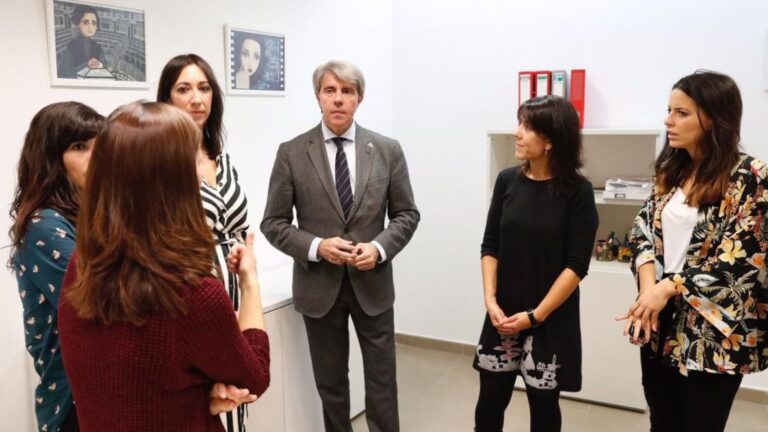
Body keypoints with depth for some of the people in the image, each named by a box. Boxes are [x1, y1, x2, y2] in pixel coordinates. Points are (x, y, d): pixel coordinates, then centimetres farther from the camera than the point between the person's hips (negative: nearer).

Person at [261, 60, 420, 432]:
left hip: (372, 283, 1)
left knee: (381, 379, 10)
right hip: (319, 285, 0)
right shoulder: (291, 153, -4)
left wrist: (379, 247, -15)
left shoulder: (387, 150, 0)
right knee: (330, 382, 15)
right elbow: (273, 222, -2)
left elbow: (407, 214, 3)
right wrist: (316, 246, -18)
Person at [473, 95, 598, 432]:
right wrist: (490, 301, -7)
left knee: (543, 404, 12)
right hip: (503, 315, 3)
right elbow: (490, 246, 3)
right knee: (489, 400, 8)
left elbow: (576, 265, -10)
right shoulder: (507, 180, 0)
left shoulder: (577, 191, -10)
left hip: (551, 320, -2)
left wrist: (536, 315, -12)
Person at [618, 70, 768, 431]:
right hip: (660, 323, 5)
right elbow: (643, 230, 3)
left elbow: (739, 258, -16)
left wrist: (667, 288, -18)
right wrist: (648, 287, -13)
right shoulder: (670, 170, 7)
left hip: (713, 332, -5)